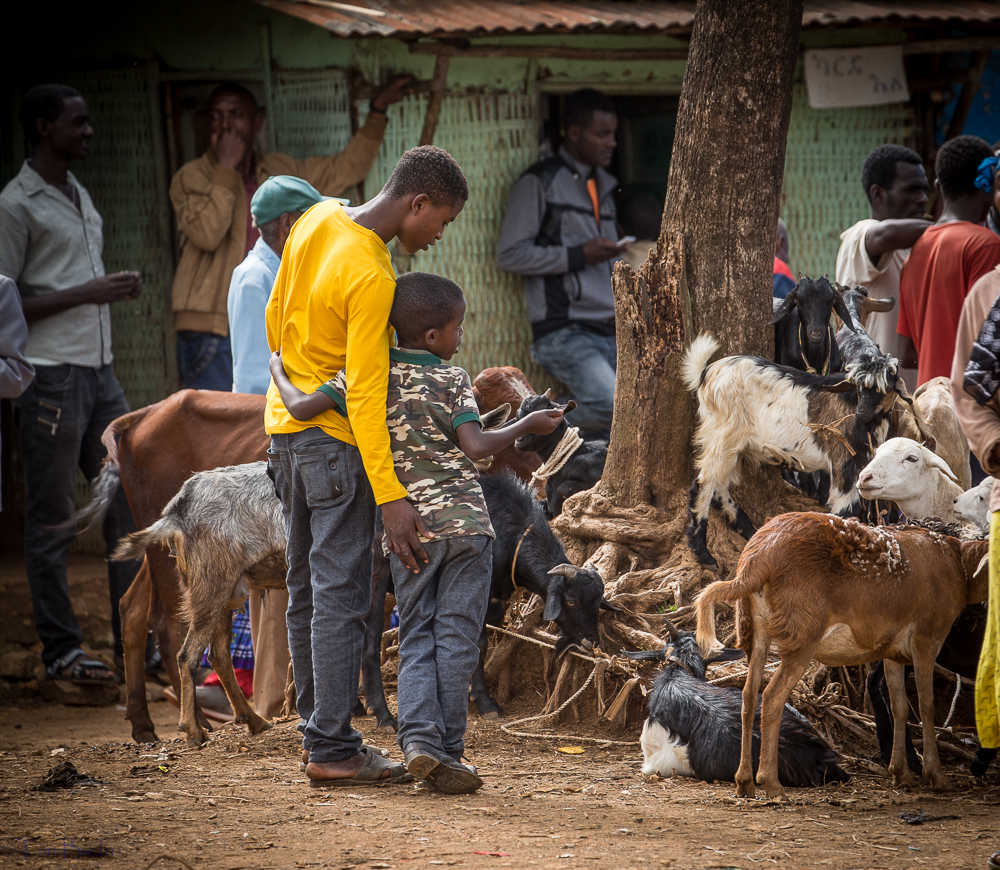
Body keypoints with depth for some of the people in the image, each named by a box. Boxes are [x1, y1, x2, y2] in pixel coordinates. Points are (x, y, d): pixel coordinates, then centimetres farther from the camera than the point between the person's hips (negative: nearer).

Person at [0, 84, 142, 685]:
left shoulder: (79, 196, 17)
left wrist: (117, 292, 9)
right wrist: (86, 294, -17)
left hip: (98, 370, 8)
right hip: (50, 376, -8)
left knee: (130, 499, 5)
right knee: (52, 519, -2)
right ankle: (62, 651, 3)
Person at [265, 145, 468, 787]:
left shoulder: (318, 220, 1)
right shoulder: (371, 280, -24)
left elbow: (277, 316, 13)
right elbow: (365, 393, -26)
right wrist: (390, 495, -27)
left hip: (287, 424, 9)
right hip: (338, 439, -9)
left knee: (309, 588, 12)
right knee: (342, 594, -7)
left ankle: (321, 731, 17)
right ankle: (333, 750, -8)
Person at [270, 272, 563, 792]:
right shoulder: (453, 379, -4)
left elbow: (302, 408, -7)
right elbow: (474, 446, -14)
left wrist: (279, 371, 13)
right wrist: (528, 425, 0)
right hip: (463, 522, -3)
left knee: (416, 640, 8)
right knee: (456, 638, 2)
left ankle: (419, 738, -11)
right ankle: (447, 751, 1)